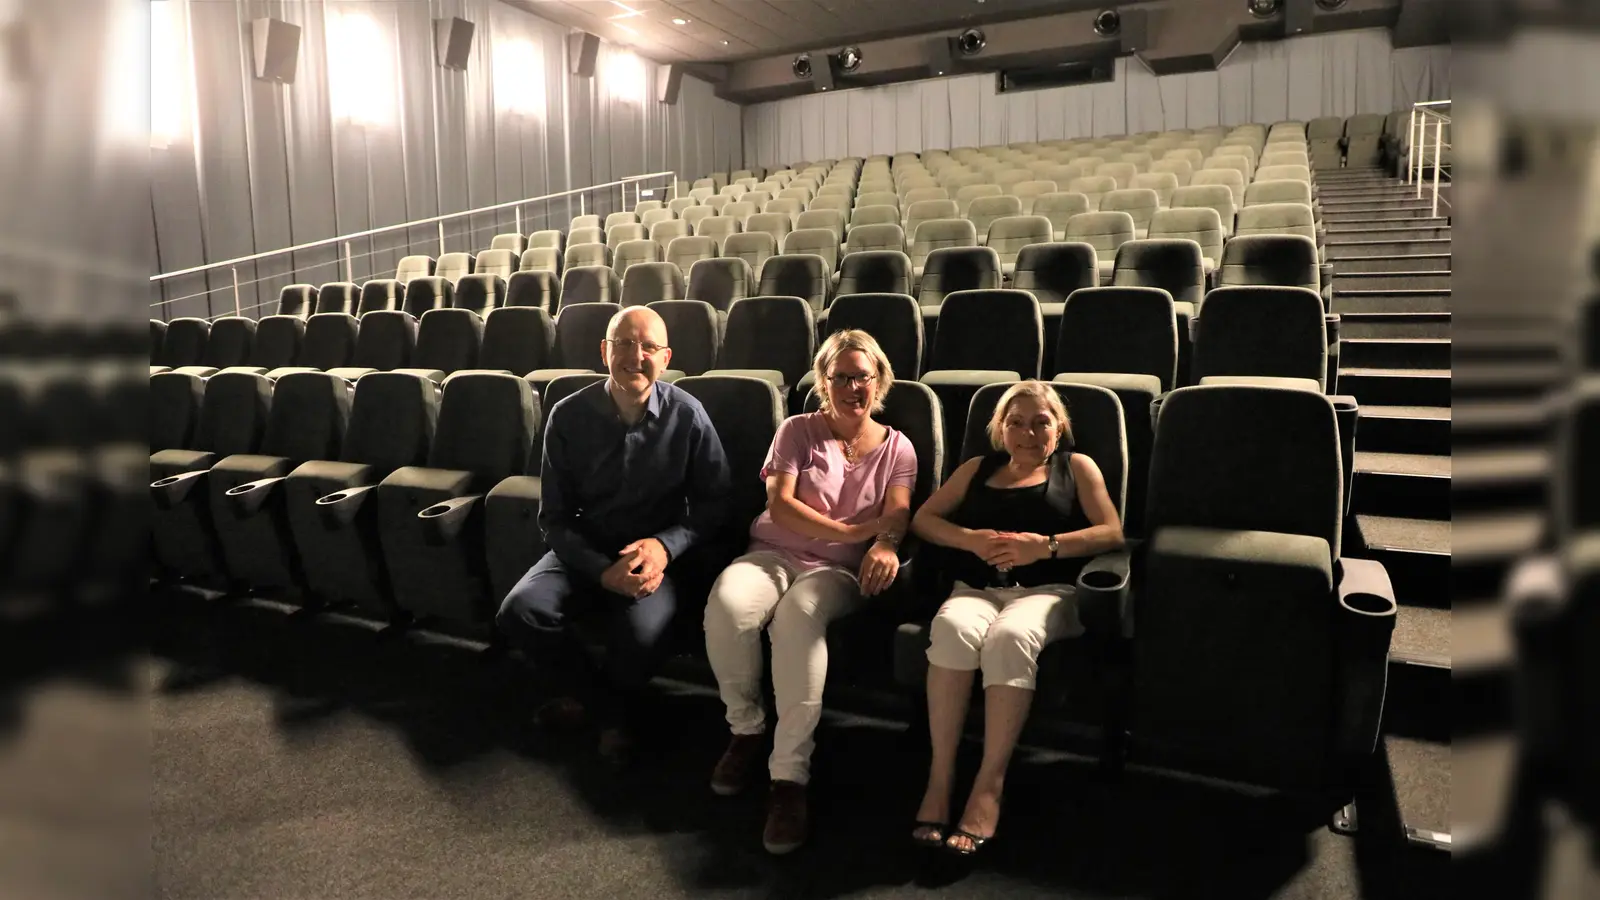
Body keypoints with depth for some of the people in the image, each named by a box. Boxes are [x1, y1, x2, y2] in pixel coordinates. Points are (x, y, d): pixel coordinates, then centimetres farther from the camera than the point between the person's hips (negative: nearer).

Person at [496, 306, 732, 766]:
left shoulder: (687, 415, -7)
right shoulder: (569, 416, -5)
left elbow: (712, 504, 0)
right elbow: (554, 518, -3)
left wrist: (664, 547, -19)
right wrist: (603, 572, -19)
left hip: (655, 555, -2)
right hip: (584, 552, 2)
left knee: (642, 634, -32)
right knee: (519, 611, -26)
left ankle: (587, 696, 7)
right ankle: (612, 710, 0)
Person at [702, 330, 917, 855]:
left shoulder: (896, 448, 11)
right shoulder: (797, 431, 9)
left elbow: (897, 514, -7)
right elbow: (779, 504, -5)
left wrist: (885, 544, -33)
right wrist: (854, 530, -15)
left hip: (838, 569, -1)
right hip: (774, 553, 1)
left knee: (797, 616, -39)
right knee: (726, 606, -34)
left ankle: (789, 775, -35)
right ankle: (746, 728, -8)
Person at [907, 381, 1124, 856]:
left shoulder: (1077, 466, 19)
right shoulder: (977, 468, 26)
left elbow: (1112, 532, 5)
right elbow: (922, 519, 17)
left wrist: (1046, 546, -10)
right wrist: (972, 540, -3)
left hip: (1046, 591, -2)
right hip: (977, 588, 2)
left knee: (1010, 636, -38)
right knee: (952, 627, -35)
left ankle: (989, 782, -32)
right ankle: (939, 777, -30)